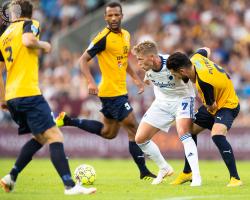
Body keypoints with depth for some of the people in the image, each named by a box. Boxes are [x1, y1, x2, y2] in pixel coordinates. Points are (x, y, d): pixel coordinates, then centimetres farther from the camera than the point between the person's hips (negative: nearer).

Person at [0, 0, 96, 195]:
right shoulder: (29, 24, 3)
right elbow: (28, 40, -21)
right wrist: (43, 45, -1)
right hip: (29, 93, -8)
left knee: (39, 138, 20)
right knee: (54, 136, -12)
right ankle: (70, 185, -23)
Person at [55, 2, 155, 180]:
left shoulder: (126, 35, 10)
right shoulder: (104, 37, -15)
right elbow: (83, 60, -14)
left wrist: (136, 78, 15)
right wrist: (91, 82, -26)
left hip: (120, 90, 9)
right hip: (111, 91, -9)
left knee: (108, 133, 18)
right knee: (133, 128, -7)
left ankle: (68, 121, 24)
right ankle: (143, 171, 0)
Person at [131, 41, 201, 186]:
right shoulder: (147, 67, -15)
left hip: (182, 98, -6)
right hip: (162, 102, 6)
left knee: (183, 133, -31)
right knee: (140, 139, 1)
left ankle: (196, 176, -29)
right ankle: (164, 168, 21)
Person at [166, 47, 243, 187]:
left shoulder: (204, 81, -36)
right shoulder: (196, 58, -12)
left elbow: (211, 107, -23)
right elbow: (206, 50, 14)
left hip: (227, 106, -10)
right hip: (214, 104, 10)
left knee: (217, 135, -34)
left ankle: (235, 178, -31)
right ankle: (187, 173, 33)